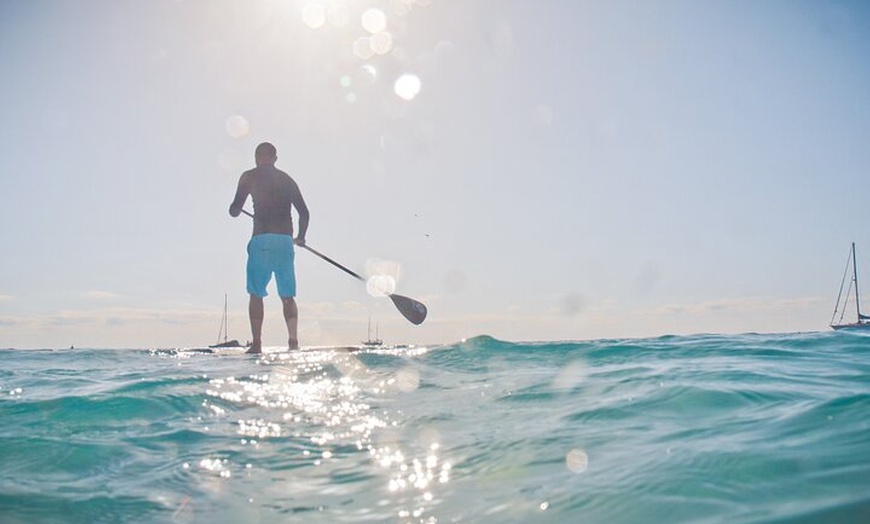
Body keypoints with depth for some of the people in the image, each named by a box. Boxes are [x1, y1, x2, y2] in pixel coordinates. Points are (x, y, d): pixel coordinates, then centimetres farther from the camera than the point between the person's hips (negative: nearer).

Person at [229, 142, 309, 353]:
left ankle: (257, 343, -5)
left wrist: (234, 208, 26)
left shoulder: (249, 177, 7)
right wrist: (301, 237, 28)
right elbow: (304, 212, 13)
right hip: (285, 241, 3)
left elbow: (234, 211, 3)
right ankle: (293, 340, -8)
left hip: (262, 239, -3)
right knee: (287, 296, 8)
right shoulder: (287, 179, 18)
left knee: (256, 294, 3)